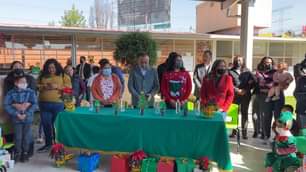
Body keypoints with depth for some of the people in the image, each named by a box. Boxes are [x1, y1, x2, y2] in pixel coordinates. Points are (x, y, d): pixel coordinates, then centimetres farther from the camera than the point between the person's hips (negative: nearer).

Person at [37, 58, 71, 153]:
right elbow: (36, 86, 13)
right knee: (46, 125, 11)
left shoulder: (63, 76, 2)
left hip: (58, 104, -4)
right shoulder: (42, 76, 13)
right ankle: (48, 144, 27)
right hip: (44, 104, 4)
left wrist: (57, 86, -17)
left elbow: (69, 87, -5)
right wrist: (43, 86, -7)